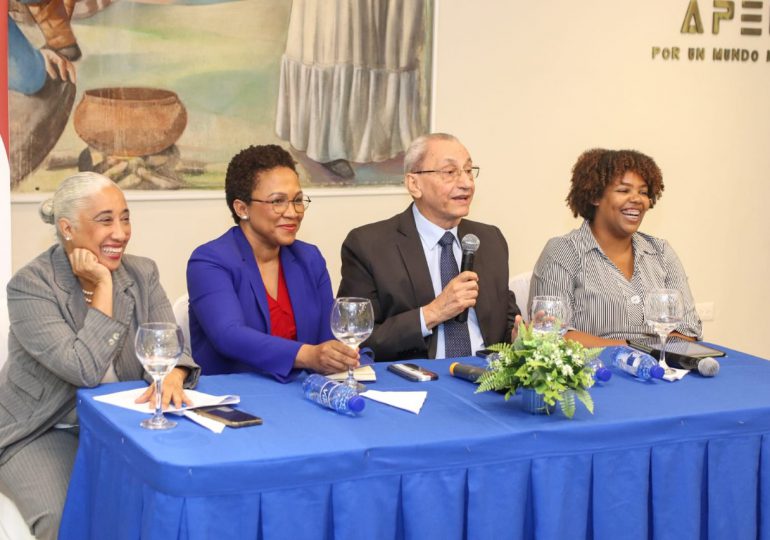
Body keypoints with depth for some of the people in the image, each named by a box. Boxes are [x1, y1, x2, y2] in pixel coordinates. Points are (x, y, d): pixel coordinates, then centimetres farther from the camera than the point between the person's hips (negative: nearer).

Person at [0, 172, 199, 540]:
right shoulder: (30, 285, -18)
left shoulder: (142, 273, -1)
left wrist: (172, 376, -33)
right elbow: (85, 370, -27)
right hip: (42, 432, -4)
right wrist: (102, 287, -24)